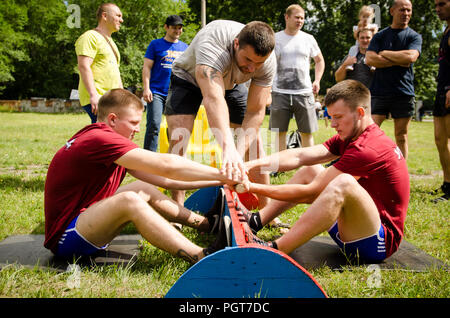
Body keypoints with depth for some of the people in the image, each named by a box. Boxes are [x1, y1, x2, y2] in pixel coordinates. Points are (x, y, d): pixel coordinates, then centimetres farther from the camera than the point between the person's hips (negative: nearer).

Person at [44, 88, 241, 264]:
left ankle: (206, 223, 21)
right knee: (129, 200, -31)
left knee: (145, 190, 12)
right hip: (64, 237, -11)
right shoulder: (98, 139, -22)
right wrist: (222, 175, -22)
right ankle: (202, 258, -32)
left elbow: (163, 179, 5)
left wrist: (217, 182, 1)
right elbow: (165, 165, -29)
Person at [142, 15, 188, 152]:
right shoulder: (156, 44, 6)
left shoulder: (184, 47, 15)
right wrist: (146, 88, -9)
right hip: (157, 93, -3)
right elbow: (147, 67, 1)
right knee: (153, 125, -13)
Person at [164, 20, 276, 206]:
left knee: (253, 139, -4)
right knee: (179, 138, -23)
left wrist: (239, 155, -41)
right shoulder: (212, 43, -43)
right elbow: (213, 98, -56)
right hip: (189, 78, -3)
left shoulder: (268, 62, -28)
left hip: (231, 83, 4)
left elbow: (255, 112, -27)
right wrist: (228, 148, -68)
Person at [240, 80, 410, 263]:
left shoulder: (367, 149, -22)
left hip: (380, 240, -10)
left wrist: (254, 188, -18)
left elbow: (310, 192, -22)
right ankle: (255, 222, 3)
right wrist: (253, 164, -16)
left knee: (343, 183, -37)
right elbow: (299, 156, -3)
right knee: (309, 170, 13)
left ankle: (273, 251, -38)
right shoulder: (349, 138, 8)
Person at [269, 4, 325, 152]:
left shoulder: (308, 39, 9)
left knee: (307, 132, 2)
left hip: (304, 92, 1)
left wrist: (317, 80, 6)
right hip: (280, 93, -1)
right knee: (280, 132, 3)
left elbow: (319, 60, 21)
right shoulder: (275, 38, 5)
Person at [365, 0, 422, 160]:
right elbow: (370, 59, -6)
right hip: (379, 91, 0)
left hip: (404, 93, 0)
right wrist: (398, 61, -8)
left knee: (401, 137, 5)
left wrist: (384, 53, -4)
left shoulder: (414, 36, 8)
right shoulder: (380, 36, 10)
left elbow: (411, 57, -12)